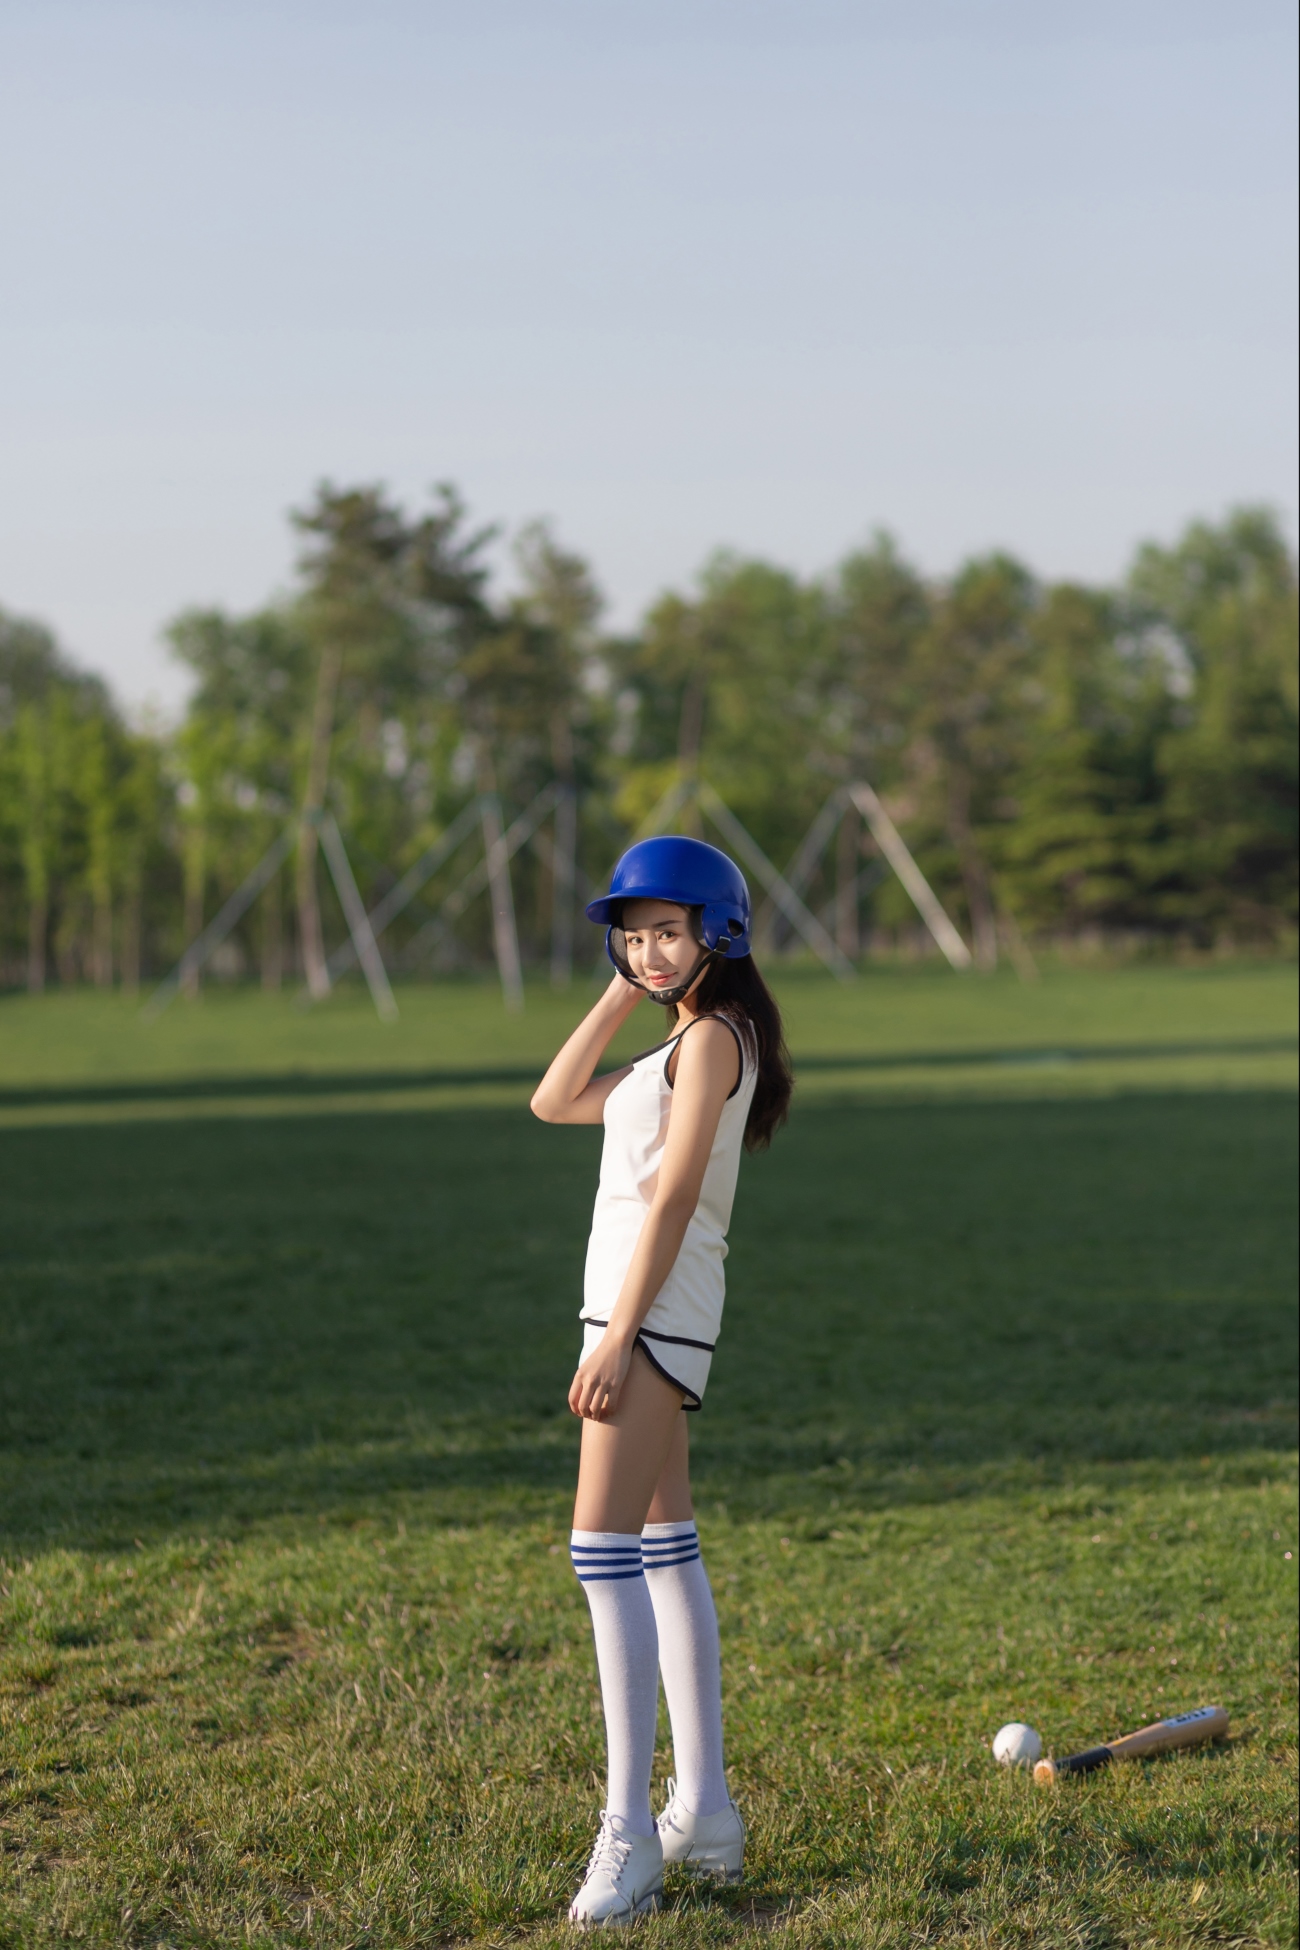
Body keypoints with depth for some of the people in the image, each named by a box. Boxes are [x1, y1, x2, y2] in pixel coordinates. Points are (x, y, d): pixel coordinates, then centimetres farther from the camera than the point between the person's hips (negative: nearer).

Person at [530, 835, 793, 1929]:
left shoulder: (714, 1038, -11)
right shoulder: (679, 1046, 19)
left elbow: (673, 1196, -18)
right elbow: (556, 1102, 21)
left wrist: (616, 1335, -22)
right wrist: (621, 997, 13)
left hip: (655, 1315, -11)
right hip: (649, 1316, 11)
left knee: (604, 1550, -15)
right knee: (665, 1548, 12)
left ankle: (630, 1833, -17)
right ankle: (705, 1813, 17)